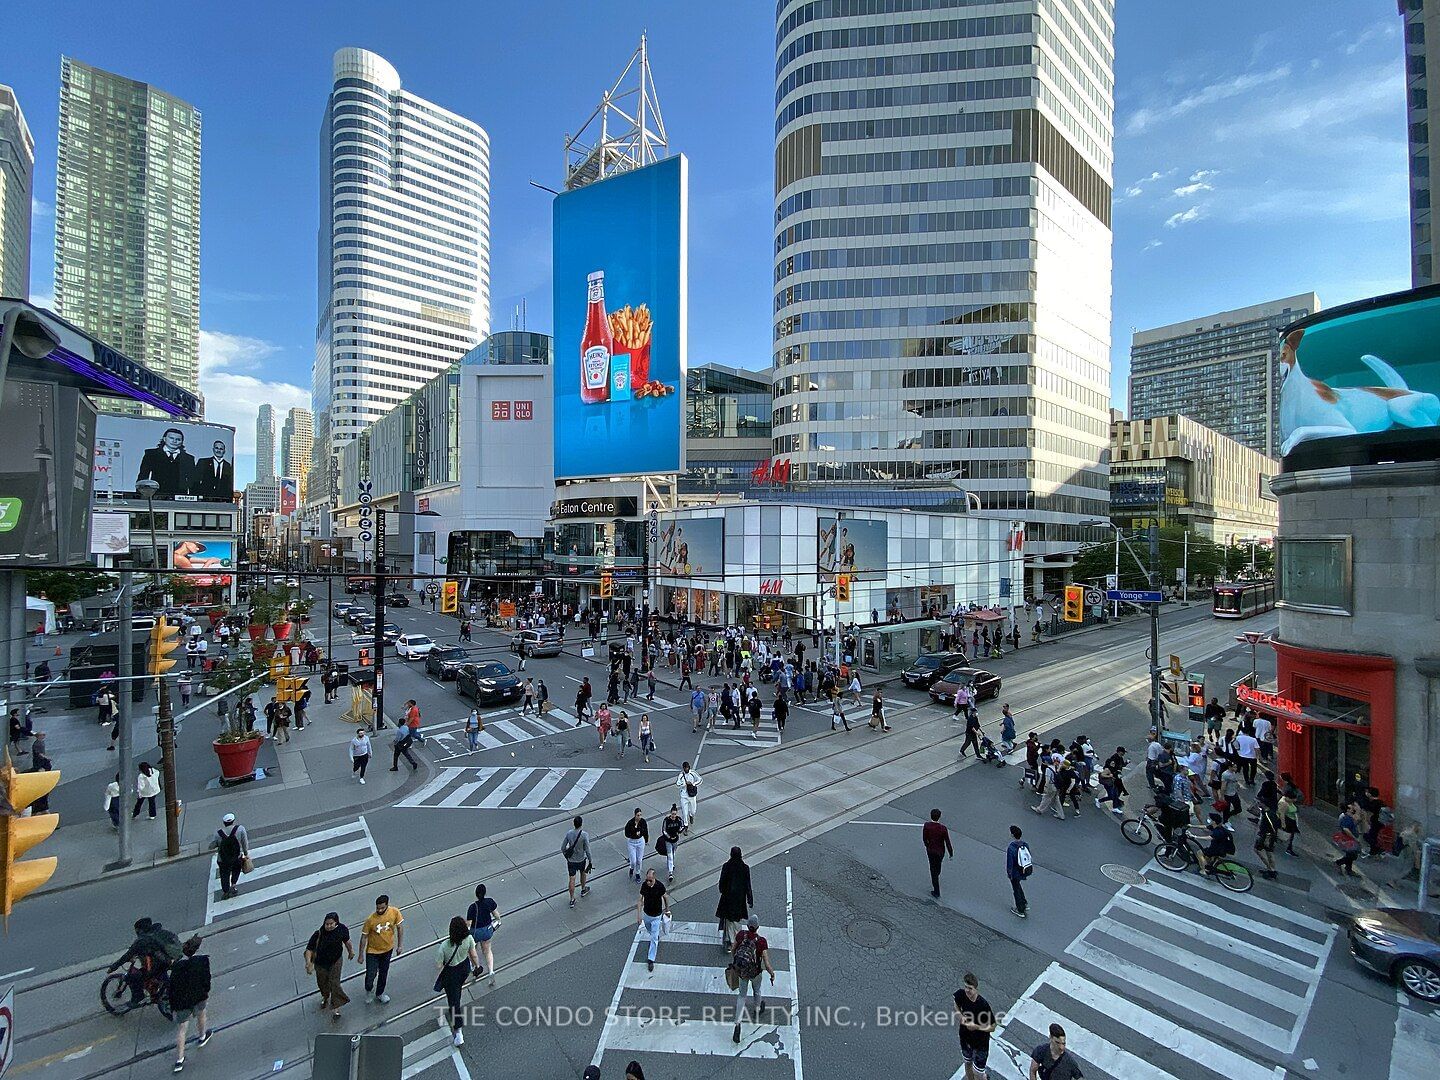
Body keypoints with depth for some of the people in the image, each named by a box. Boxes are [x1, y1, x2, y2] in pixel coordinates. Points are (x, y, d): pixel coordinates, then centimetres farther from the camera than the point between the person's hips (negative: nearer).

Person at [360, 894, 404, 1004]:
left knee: (383, 973, 20)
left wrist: (400, 945, -5)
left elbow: (400, 927, -9)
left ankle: (379, 993, 47)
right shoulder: (370, 920, -28)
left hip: (388, 949, 2)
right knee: (370, 975, 3)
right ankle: (369, 991, 40)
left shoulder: (395, 912, -23)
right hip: (373, 951, -2)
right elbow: (364, 937, -13)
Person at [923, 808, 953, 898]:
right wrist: (951, 854, -3)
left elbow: (924, 839, -9)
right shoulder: (943, 829, -28)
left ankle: (936, 892, 20)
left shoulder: (927, 825, -23)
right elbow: (947, 843, -19)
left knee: (933, 869, 14)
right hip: (940, 851, 0)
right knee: (938, 866, 29)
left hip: (930, 850, 0)